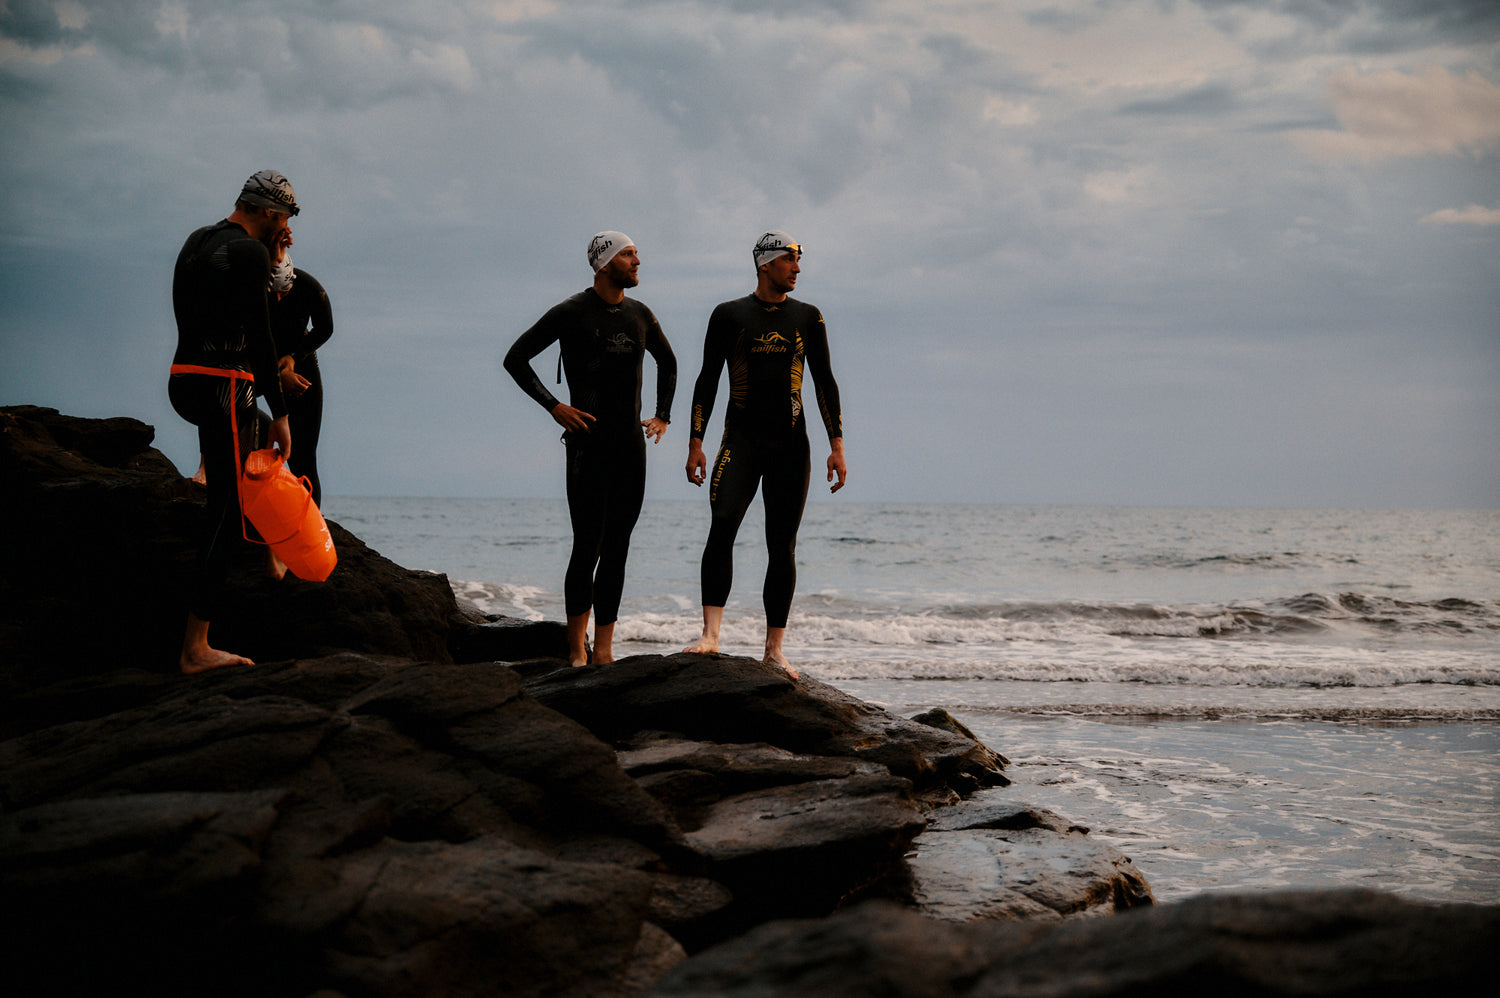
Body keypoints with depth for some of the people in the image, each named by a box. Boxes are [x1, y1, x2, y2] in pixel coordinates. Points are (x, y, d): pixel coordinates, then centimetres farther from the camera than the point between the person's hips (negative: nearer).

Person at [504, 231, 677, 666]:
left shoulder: (640, 316, 13)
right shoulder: (571, 313, -4)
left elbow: (667, 361, 32)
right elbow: (515, 358, -3)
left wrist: (663, 415, 20)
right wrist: (554, 406, -10)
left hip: (631, 446, 6)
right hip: (588, 442, -6)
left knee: (617, 550, 5)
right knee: (588, 548, -9)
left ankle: (603, 651, 9)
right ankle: (576, 651, -3)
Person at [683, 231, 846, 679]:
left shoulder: (807, 317, 11)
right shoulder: (729, 315, 6)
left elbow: (825, 382, 11)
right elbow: (707, 379, 7)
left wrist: (836, 445, 3)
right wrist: (695, 443, -1)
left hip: (790, 444, 2)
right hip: (740, 439, -2)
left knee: (783, 547, 1)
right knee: (722, 525, -22)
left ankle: (774, 648, 7)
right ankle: (710, 633, -23)